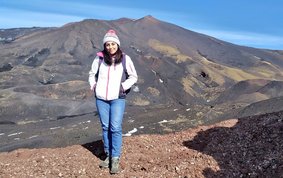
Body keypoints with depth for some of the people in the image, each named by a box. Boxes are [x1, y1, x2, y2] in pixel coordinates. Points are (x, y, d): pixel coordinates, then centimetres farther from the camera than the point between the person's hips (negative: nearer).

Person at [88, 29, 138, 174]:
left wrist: (123, 87, -6)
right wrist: (93, 87, 2)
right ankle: (108, 156, 24)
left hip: (118, 99, -2)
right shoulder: (99, 58, 1)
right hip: (101, 99, 3)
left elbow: (133, 76, 5)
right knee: (105, 127, 10)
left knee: (115, 128, -6)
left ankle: (115, 159, 4)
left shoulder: (125, 58, -3)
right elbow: (92, 74, 16)